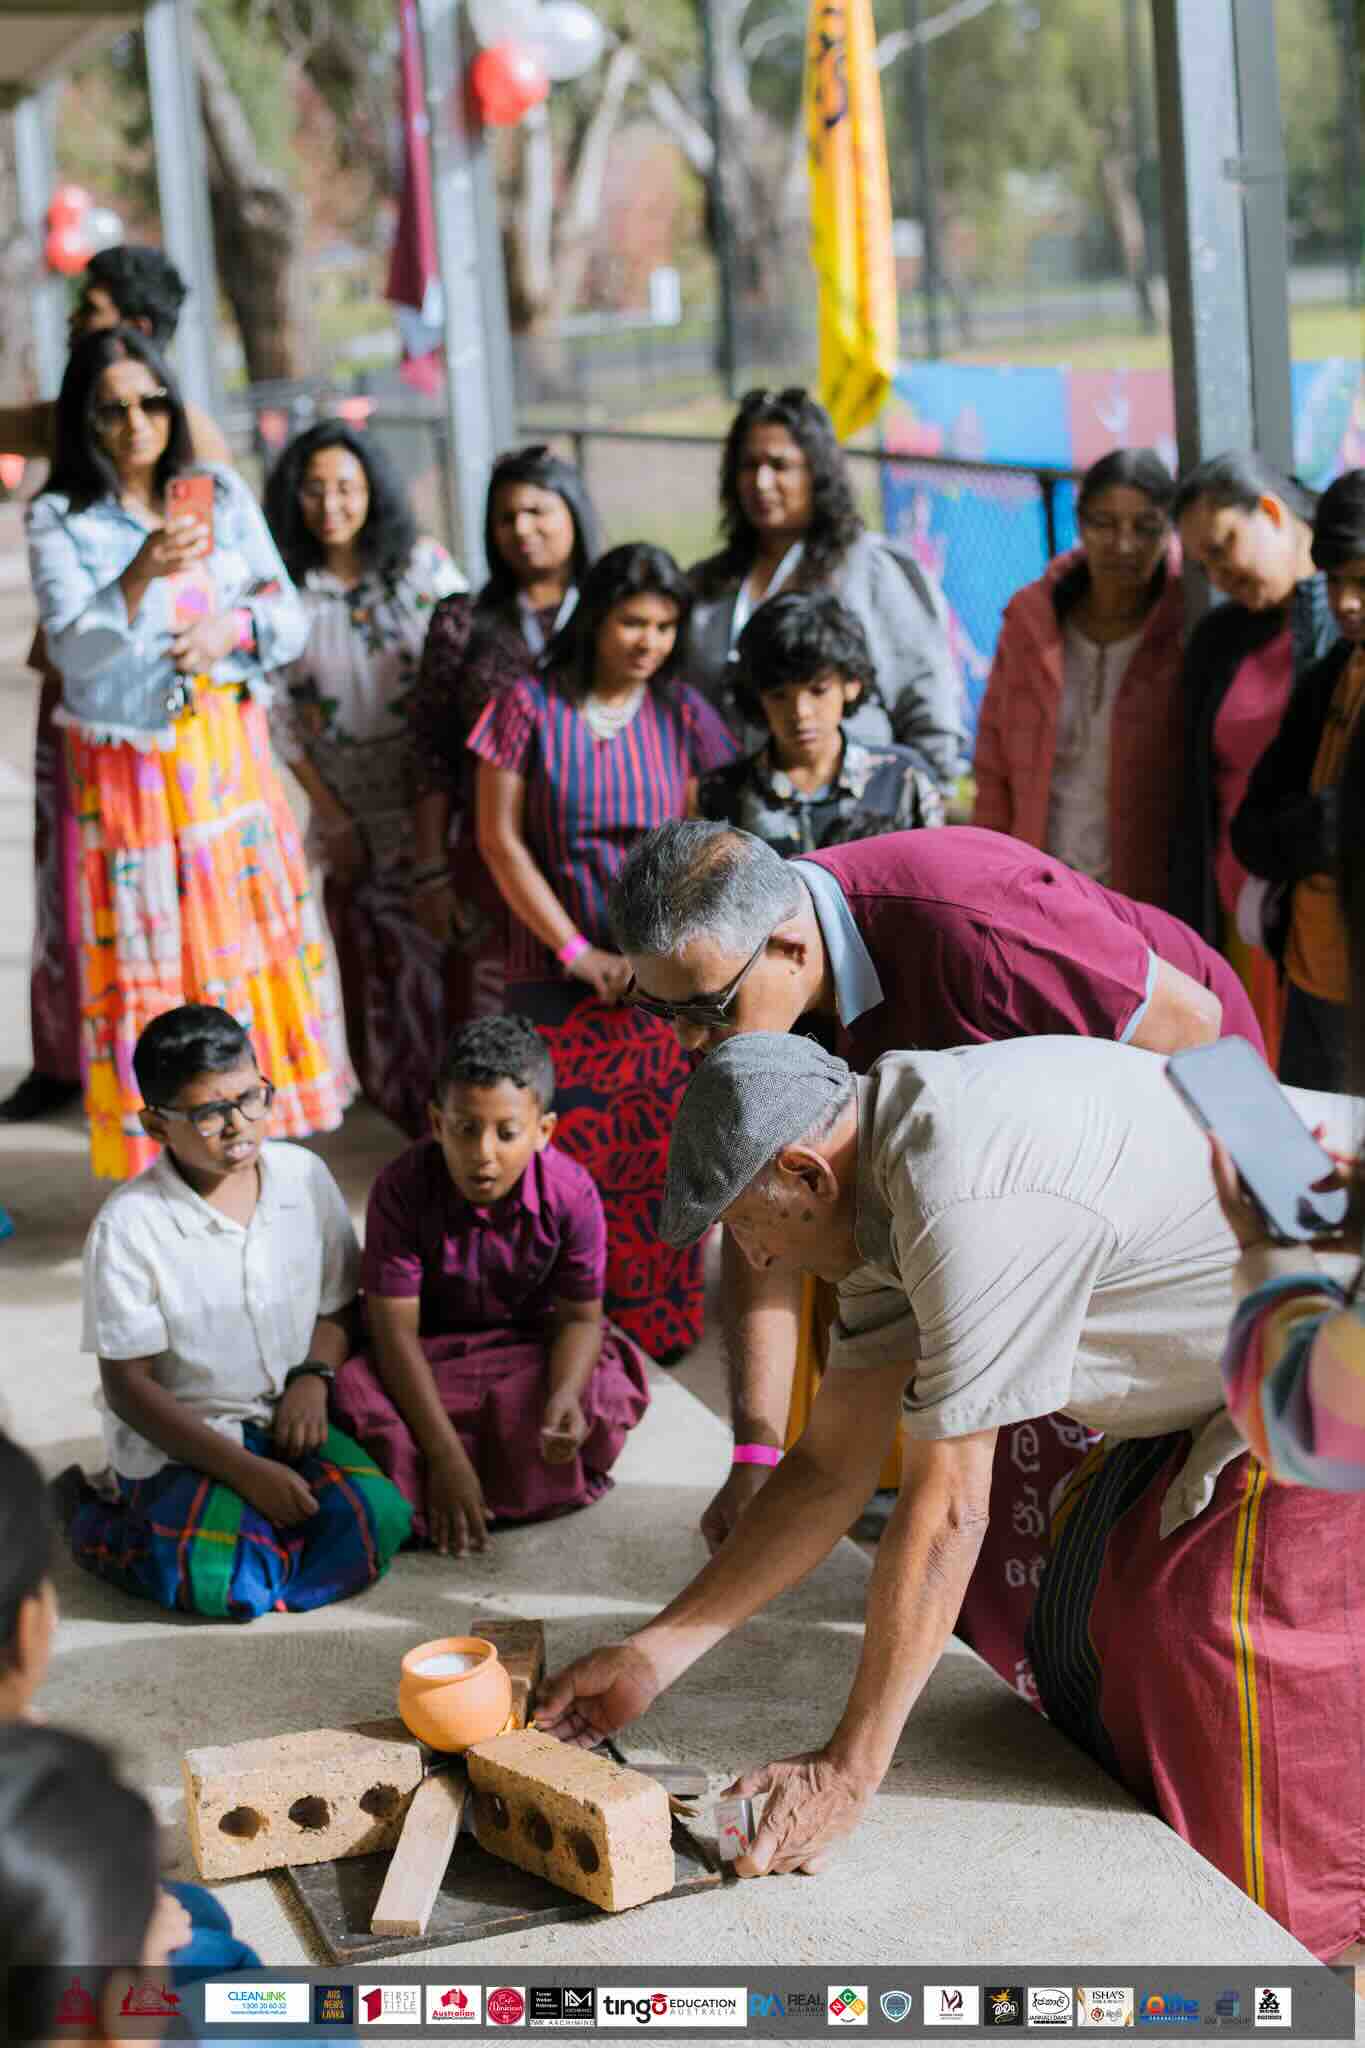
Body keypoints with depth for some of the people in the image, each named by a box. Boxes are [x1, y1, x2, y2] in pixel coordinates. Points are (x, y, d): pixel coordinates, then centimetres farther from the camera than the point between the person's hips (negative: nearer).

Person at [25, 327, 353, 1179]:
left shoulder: (223, 495, 7)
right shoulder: (61, 521, -4)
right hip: (130, 774, -4)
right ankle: (161, 1166, 4)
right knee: (153, 963, -2)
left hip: (231, 757, 4)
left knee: (259, 942, 7)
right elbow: (75, 650, -17)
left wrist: (233, 628, -14)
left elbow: (292, 621, 8)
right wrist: (140, 576, -33)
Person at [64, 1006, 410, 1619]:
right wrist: (245, 1470, -20)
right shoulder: (129, 1225, -14)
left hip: (289, 1419, 4)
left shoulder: (304, 1176, 0)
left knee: (378, 1520, -23)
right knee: (219, 1585, -28)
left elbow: (339, 1306, 13)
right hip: (177, 1440, -4)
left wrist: (313, 1378, -9)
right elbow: (127, 1386, -12)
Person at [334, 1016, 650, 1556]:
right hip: (430, 1357, -1)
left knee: (607, 1393, -29)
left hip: (529, 1348, 1)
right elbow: (395, 1329, -24)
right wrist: (445, 1456, -30)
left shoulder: (571, 1195, -20)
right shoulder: (402, 1189, -24)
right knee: (355, 1390, -33)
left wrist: (563, 1399, -35)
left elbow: (578, 1317, -11)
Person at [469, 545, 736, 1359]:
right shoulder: (529, 707, -1)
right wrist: (577, 952, -7)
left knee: (659, 1153, -3)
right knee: (566, 1151, -6)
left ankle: (658, 1327, 8)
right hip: (556, 970, -2)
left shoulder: (682, 714, 5)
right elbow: (501, 841, -2)